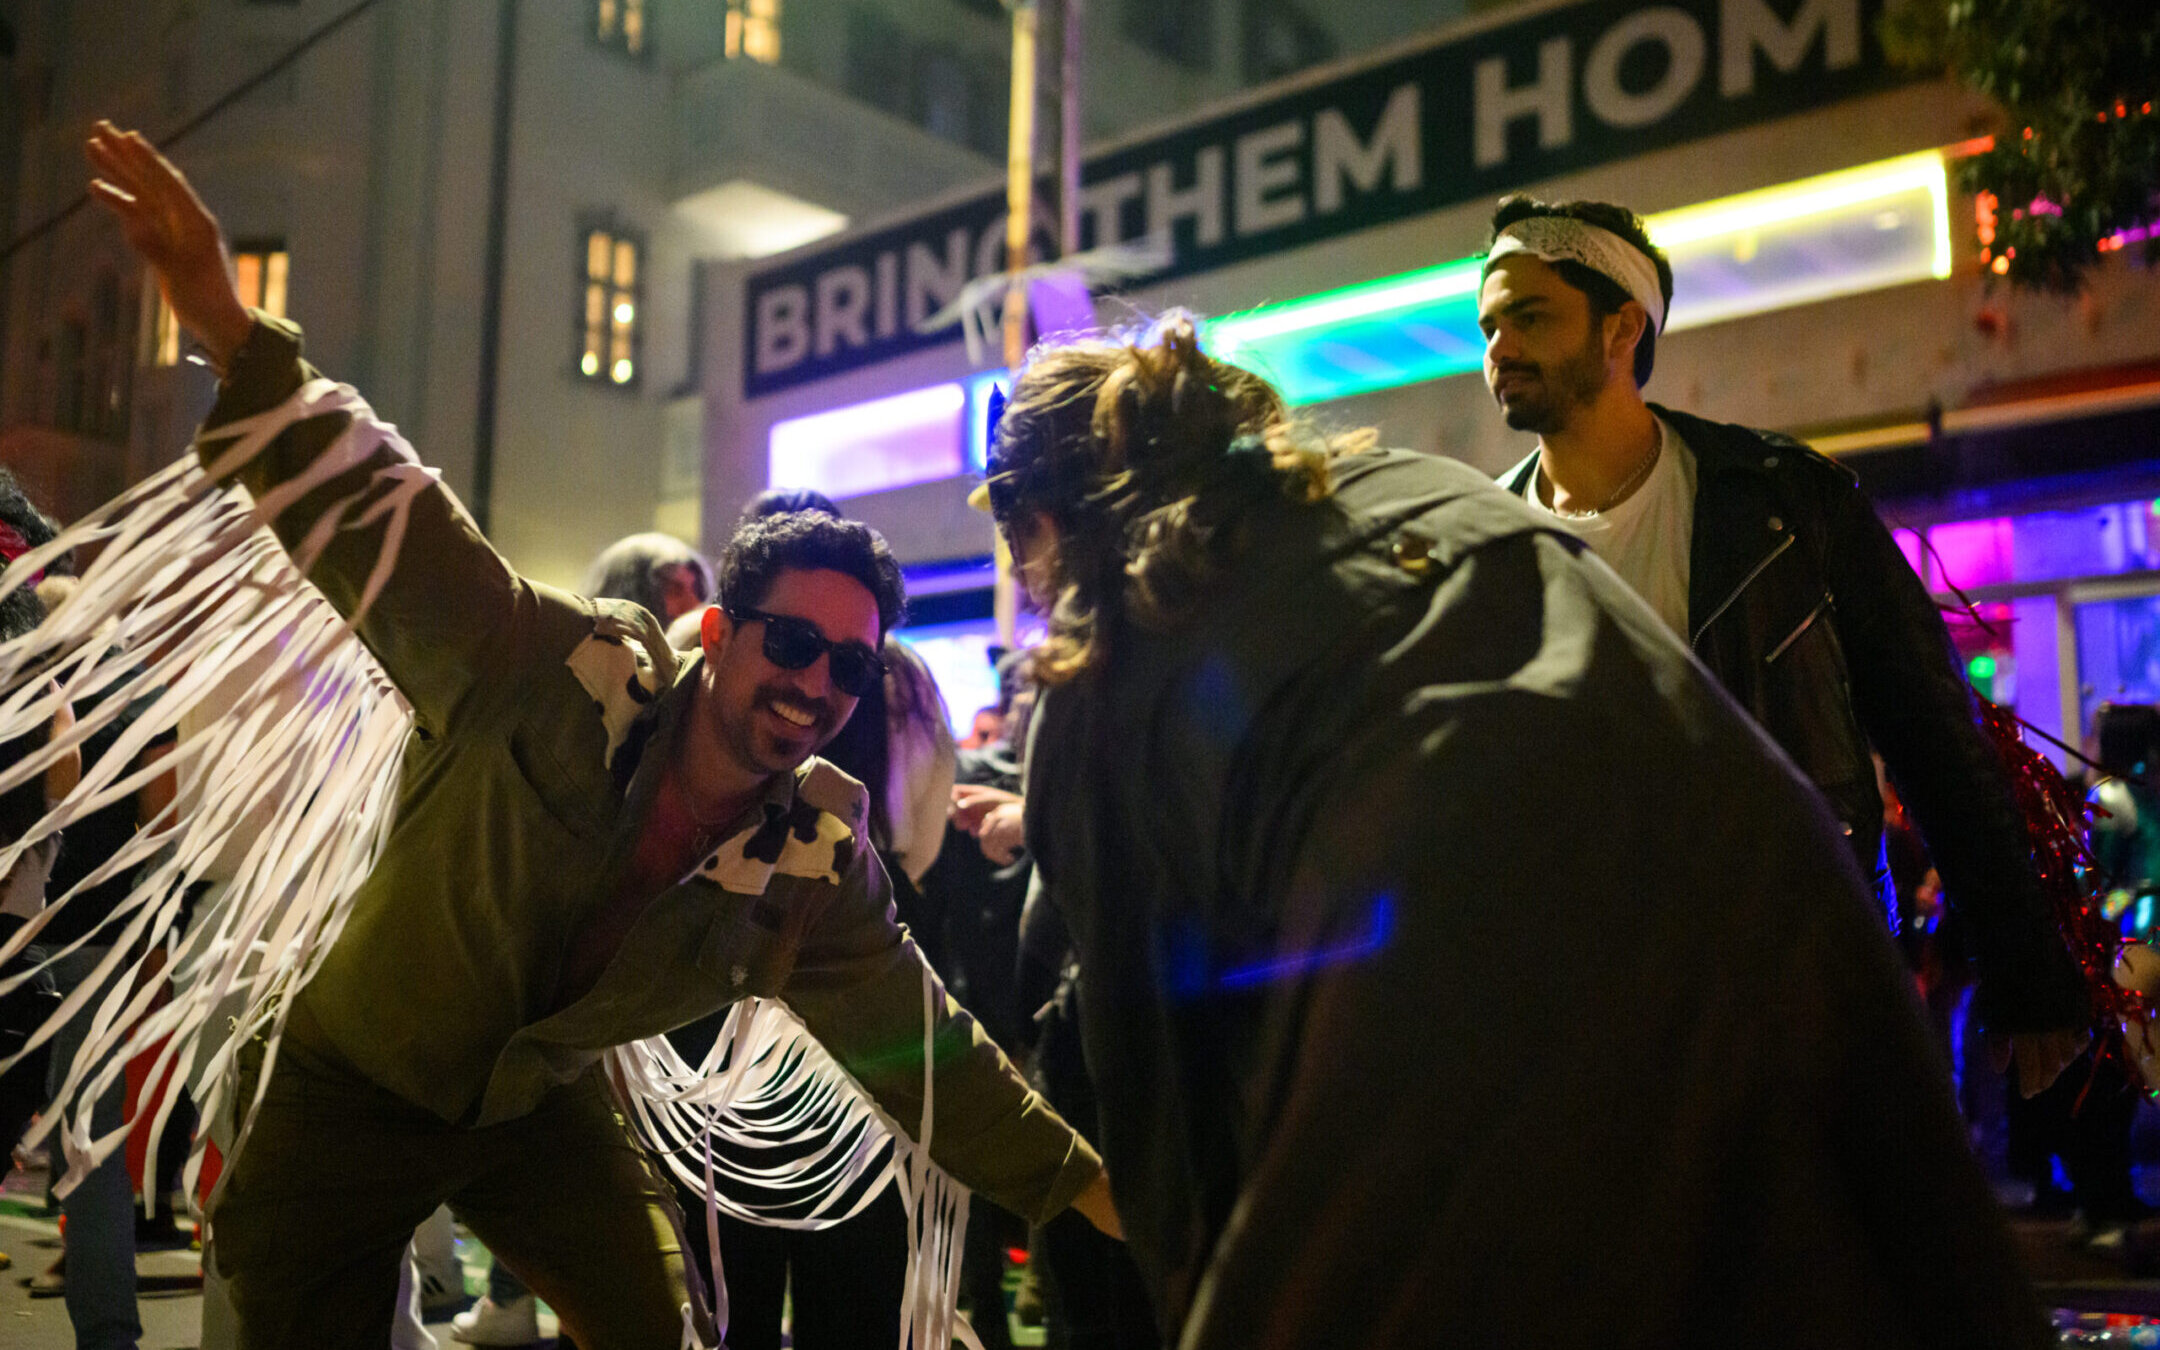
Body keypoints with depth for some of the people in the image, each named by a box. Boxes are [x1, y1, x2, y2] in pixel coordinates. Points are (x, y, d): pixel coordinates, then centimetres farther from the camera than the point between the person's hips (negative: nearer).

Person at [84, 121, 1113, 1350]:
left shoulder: (820, 865, -16)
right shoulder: (559, 673, -28)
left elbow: (921, 1040, -7)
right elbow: (375, 509, -33)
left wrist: (1083, 1180, -5)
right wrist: (229, 327, -47)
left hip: (548, 1108, 3)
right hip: (349, 1093, -3)